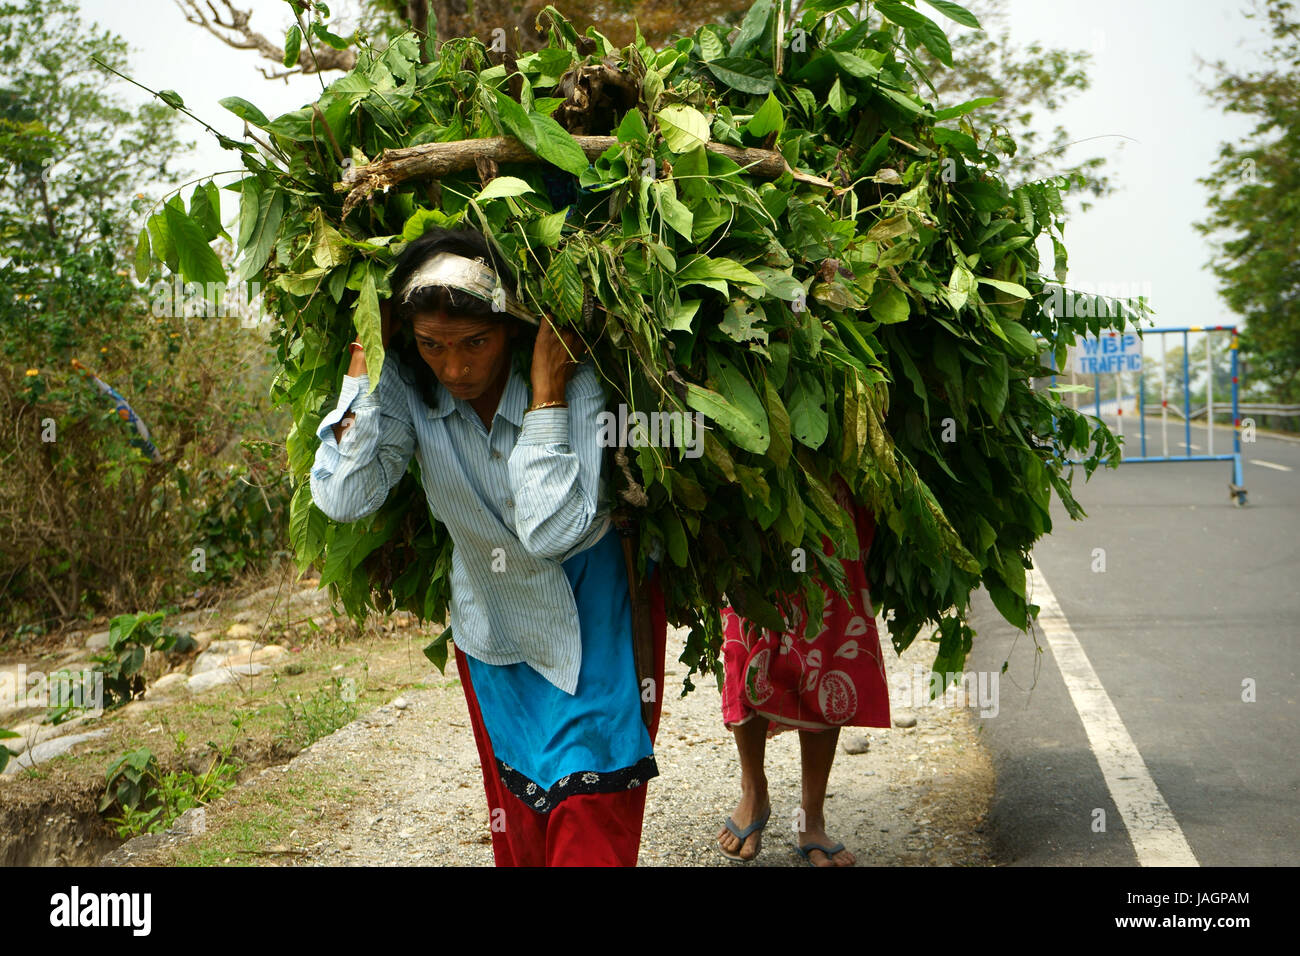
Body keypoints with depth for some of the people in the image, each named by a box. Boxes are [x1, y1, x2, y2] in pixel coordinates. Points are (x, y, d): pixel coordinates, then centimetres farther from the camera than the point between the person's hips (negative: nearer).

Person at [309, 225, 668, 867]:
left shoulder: (575, 380, -26)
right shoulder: (407, 386, -16)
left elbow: (551, 530, -36)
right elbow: (342, 497, -27)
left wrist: (546, 385, -35)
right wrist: (365, 354, -26)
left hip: (595, 626, -3)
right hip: (492, 628, 4)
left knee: (592, 835, -1)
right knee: (518, 832, 19)